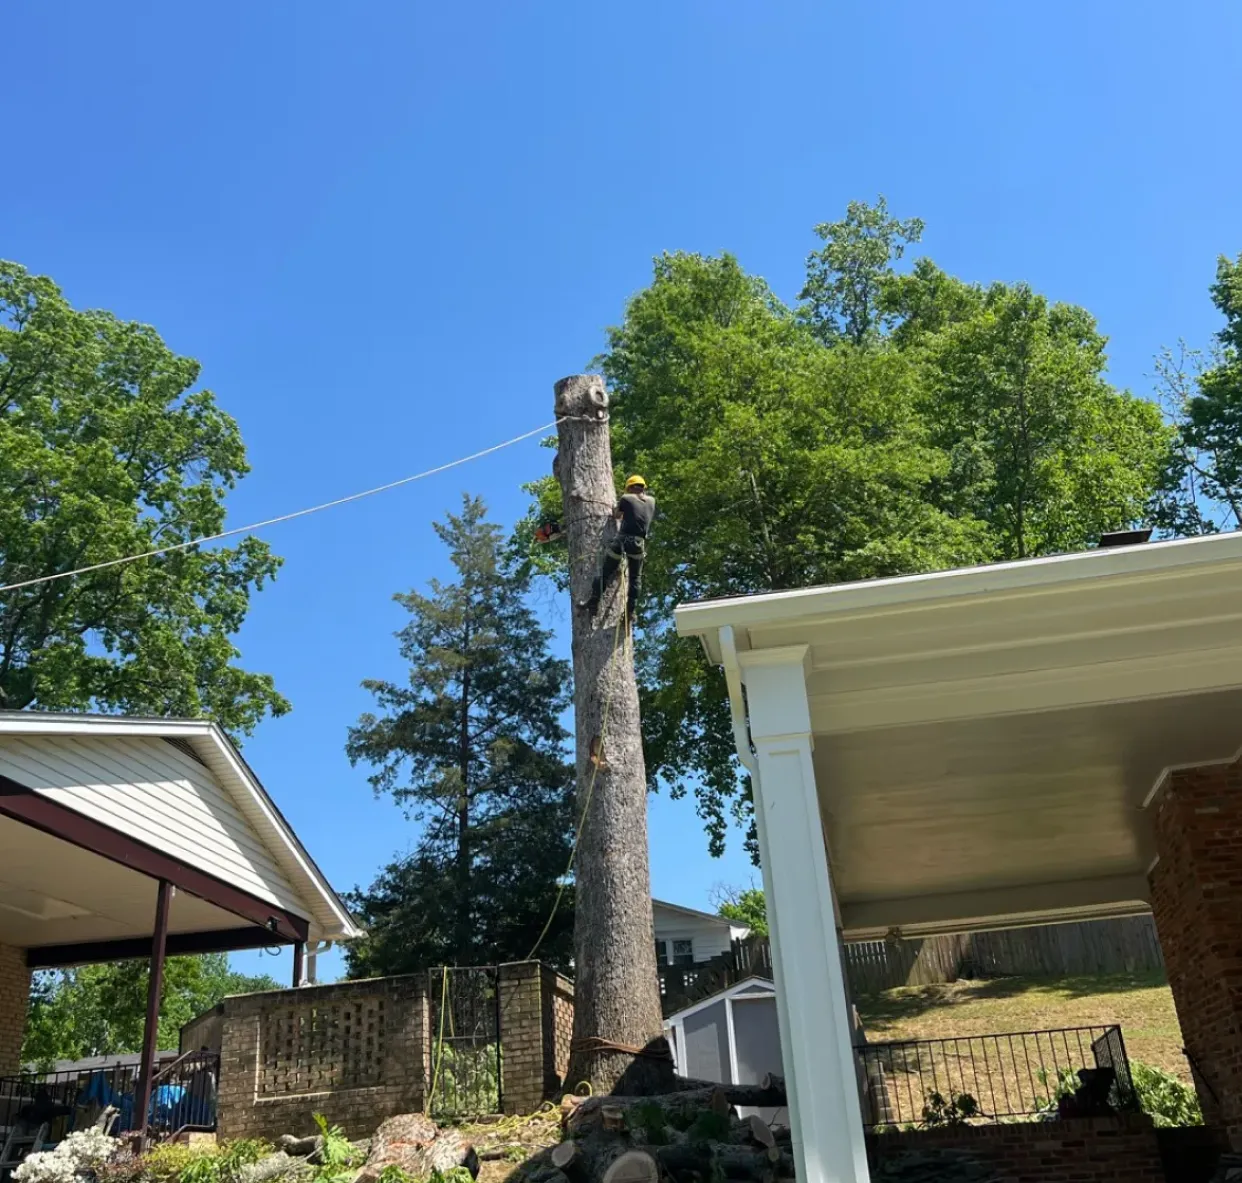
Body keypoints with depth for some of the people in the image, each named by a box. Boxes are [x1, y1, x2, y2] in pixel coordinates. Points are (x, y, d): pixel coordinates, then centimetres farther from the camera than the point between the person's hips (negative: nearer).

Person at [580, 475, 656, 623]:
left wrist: (616, 513, 42)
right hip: (639, 543, 3)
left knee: (604, 572, 6)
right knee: (635, 579, 10)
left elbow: (616, 516, 19)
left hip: (623, 539, -3)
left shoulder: (626, 498, 4)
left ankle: (593, 603, 3)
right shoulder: (651, 501, 13)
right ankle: (630, 612, 4)